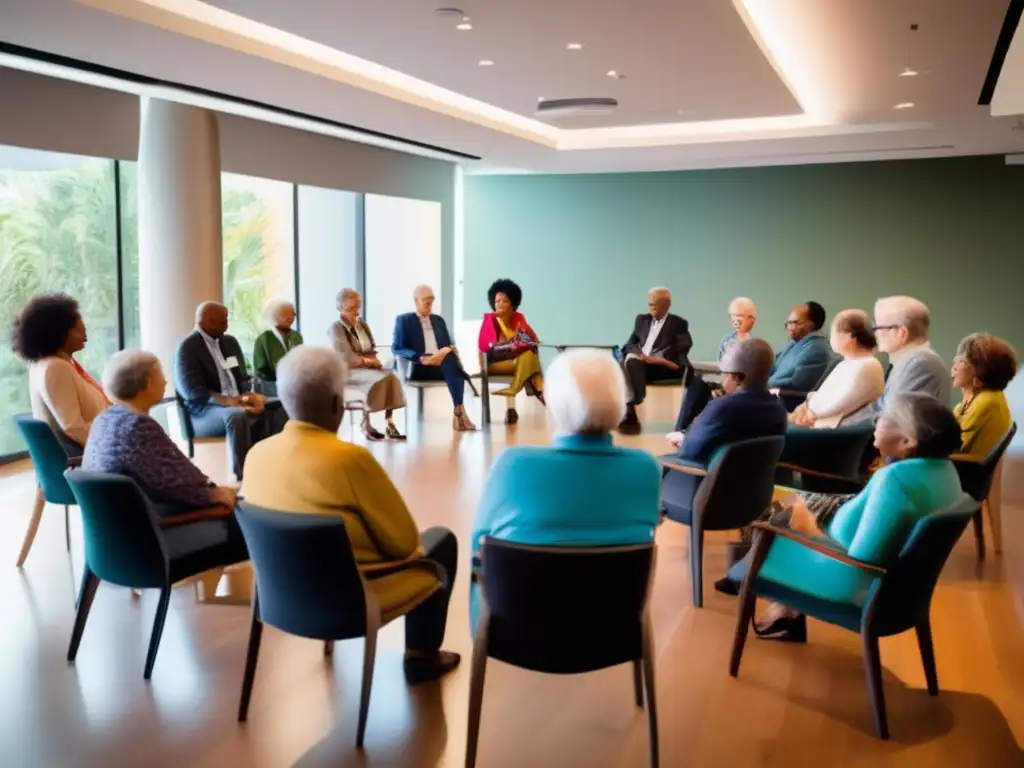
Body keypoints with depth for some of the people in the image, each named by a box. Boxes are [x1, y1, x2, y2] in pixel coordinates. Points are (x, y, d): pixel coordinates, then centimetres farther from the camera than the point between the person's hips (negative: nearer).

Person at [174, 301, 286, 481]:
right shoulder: (187, 348, -9)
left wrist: (252, 397, -9)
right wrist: (232, 400, -26)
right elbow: (194, 393, -18)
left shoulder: (230, 342, 14)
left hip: (239, 403, 8)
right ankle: (241, 478, -34)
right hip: (203, 412, -7)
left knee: (278, 408, -14)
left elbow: (244, 379, 15)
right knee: (237, 415, -39)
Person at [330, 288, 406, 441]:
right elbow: (345, 356, -15)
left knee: (391, 377, -25)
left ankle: (389, 424, -28)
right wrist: (366, 361, -22)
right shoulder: (336, 328, -4)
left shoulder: (363, 325, 17)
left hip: (369, 367, 6)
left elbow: (372, 350, 16)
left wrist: (375, 361, -6)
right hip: (348, 371, -6)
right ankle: (366, 425, -23)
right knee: (377, 380, -33)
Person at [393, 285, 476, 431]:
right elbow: (396, 349, -1)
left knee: (451, 356, -34)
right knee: (449, 359, -34)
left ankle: (458, 412, -41)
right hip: (419, 367, -4)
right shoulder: (404, 320, 10)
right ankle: (460, 411, -39)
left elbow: (449, 345, 22)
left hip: (443, 365, 4)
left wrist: (450, 351, -5)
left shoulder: (439, 320, 26)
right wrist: (421, 358, -17)